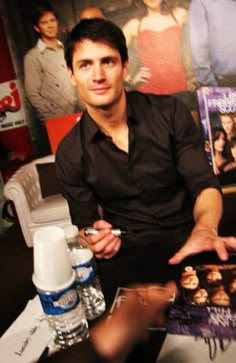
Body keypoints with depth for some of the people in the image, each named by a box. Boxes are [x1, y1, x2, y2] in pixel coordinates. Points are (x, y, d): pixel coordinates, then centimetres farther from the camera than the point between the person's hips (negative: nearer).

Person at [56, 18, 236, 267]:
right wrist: (93, 240, -20)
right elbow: (84, 223, 4)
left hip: (189, 248, -1)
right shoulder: (70, 154, -3)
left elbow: (204, 184, -6)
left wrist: (205, 230, -27)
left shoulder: (170, 113, -5)